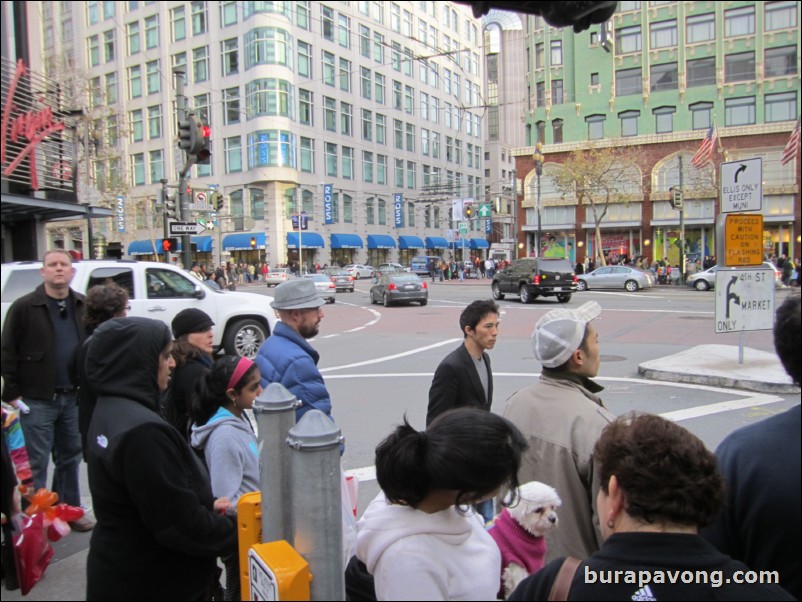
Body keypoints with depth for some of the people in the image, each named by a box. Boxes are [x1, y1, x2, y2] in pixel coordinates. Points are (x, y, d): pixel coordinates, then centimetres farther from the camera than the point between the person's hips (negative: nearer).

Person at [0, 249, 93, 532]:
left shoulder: (84, 306, 6)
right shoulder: (24, 307, -5)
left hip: (73, 397, 4)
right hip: (37, 400, -4)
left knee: (70, 458, 15)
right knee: (36, 463, 4)